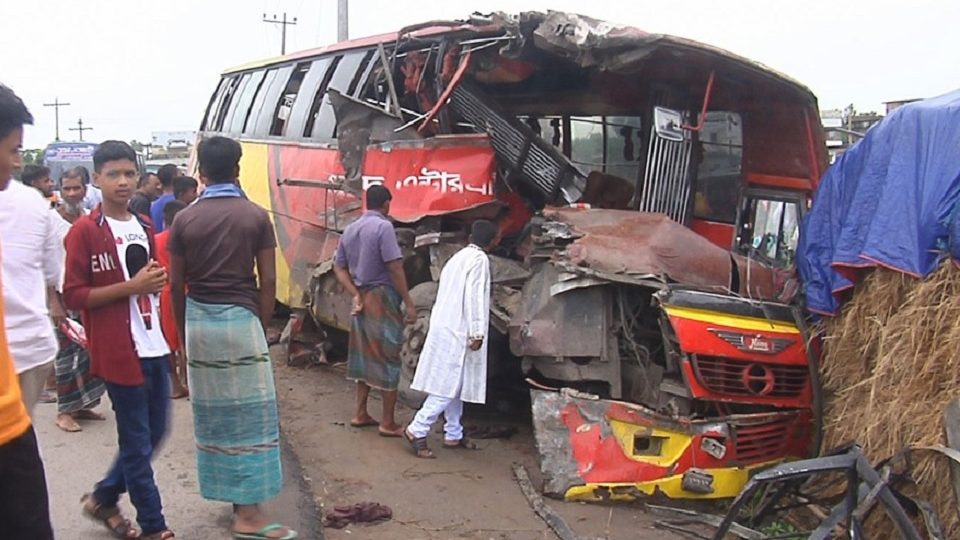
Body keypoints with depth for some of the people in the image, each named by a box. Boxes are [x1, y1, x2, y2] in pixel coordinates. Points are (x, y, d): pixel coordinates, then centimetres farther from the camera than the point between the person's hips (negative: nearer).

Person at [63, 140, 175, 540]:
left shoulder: (143, 228, 14)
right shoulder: (84, 232, -7)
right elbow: (73, 296, -11)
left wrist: (156, 280, 6)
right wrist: (131, 287, -19)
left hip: (155, 346, 7)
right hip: (119, 351, -7)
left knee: (154, 433, 14)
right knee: (137, 441, 2)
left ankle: (103, 498, 34)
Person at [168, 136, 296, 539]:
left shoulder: (184, 220, 2)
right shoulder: (256, 216, -3)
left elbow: (176, 284, 3)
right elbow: (267, 281, -5)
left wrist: (184, 331, 14)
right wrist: (263, 327, 5)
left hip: (198, 318, 3)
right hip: (240, 317, -3)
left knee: (212, 411, 14)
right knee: (250, 411, 0)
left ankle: (231, 491, 27)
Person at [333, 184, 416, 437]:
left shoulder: (350, 229, 12)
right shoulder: (383, 226, -13)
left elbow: (339, 267, 9)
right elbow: (395, 268, -18)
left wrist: (355, 295, 0)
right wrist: (409, 303, -14)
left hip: (362, 299, 8)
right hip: (382, 298, -8)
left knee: (365, 357, 17)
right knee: (388, 359, -1)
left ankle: (361, 414, 23)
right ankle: (388, 423, 4)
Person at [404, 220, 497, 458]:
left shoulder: (457, 257, 19)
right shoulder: (479, 259, -7)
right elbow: (474, 296, -16)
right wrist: (477, 333, -18)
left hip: (444, 328, 9)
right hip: (457, 332, -9)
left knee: (454, 384, 14)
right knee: (449, 385, -8)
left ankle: (453, 434, 20)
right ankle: (417, 430, -10)